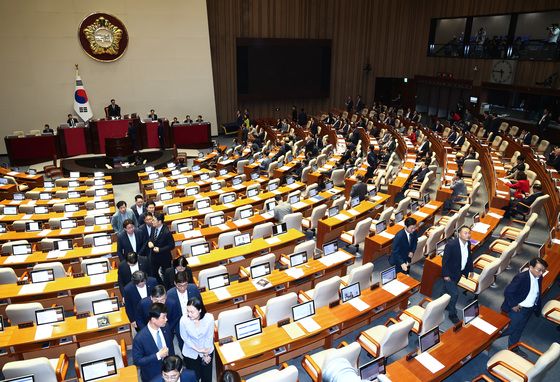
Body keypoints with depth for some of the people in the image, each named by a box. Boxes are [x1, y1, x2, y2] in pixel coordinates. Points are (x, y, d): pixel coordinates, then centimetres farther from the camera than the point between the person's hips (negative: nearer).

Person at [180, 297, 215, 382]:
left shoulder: (209, 318, -29)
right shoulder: (184, 320, -29)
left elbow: (209, 337, -14)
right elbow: (185, 338, -13)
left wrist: (206, 354, -8)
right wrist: (197, 349, -15)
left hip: (207, 350, 1)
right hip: (190, 353, -1)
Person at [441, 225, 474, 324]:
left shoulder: (468, 243, -7)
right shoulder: (451, 244, -29)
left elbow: (469, 256, 10)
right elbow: (445, 260, -23)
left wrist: (470, 270, 14)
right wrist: (445, 275, -19)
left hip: (459, 272, 7)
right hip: (450, 273, -7)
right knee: (454, 293, -5)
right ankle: (452, 314, 16)